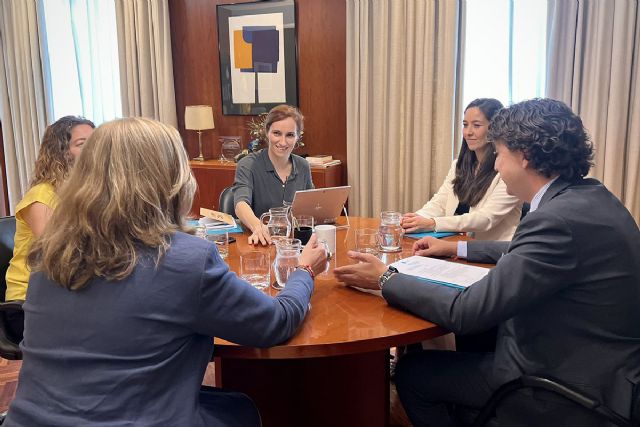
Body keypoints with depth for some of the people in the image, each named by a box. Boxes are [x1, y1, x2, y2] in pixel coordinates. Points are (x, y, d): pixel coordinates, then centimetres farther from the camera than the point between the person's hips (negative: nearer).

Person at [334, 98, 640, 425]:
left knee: (411, 372, 2)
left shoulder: (558, 219, -29)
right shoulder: (587, 196, 1)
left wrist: (386, 279, -16)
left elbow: (466, 311, -28)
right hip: (591, 362, 9)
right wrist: (458, 248, 19)